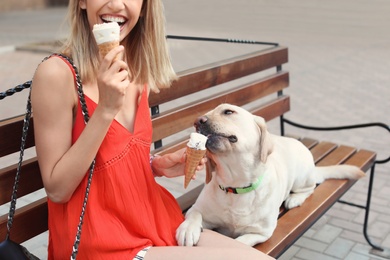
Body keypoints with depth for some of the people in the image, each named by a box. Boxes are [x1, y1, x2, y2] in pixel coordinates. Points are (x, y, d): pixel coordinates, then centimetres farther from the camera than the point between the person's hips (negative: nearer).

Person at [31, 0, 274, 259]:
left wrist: (159, 166, -5)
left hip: (153, 221, 7)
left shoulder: (137, 71, 4)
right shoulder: (57, 73, -17)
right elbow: (57, 190, -15)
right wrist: (105, 109, -23)